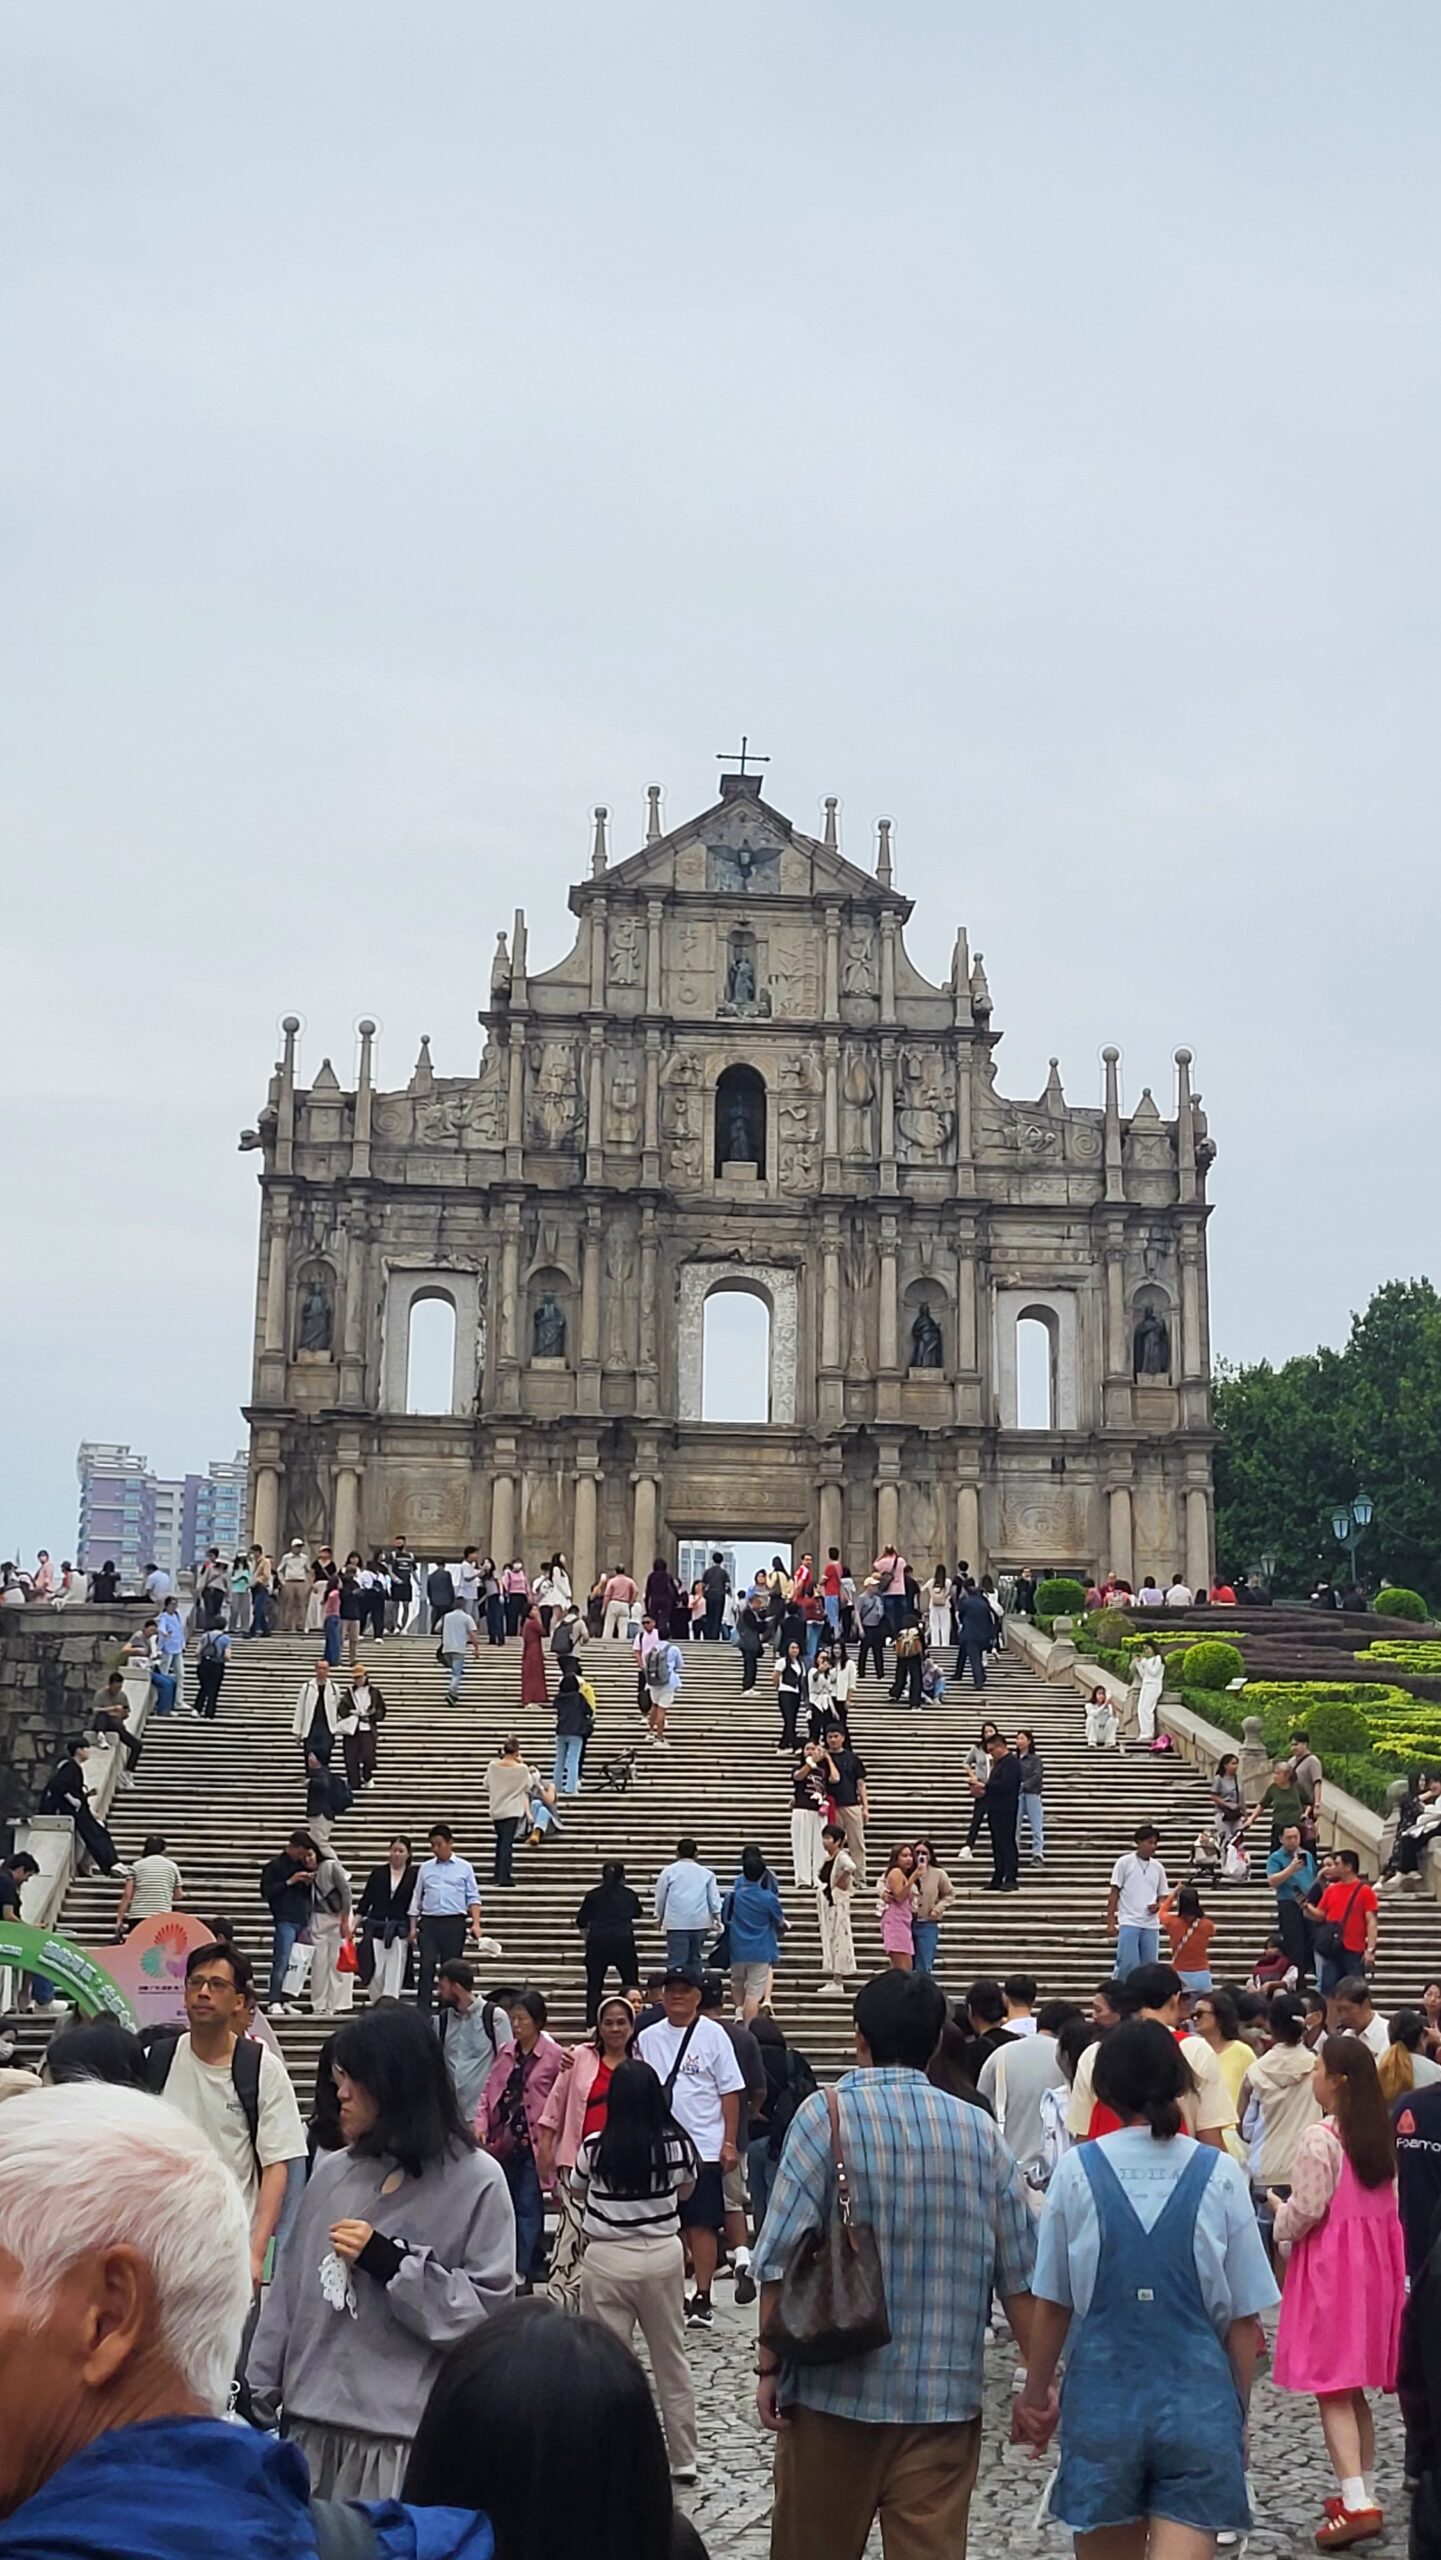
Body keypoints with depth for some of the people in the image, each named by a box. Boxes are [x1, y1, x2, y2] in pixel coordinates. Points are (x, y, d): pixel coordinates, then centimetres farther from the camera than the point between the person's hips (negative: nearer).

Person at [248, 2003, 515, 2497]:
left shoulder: (475, 2181, -6)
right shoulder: (330, 2173, 7)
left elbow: (487, 2311, -8)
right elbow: (288, 2289, 12)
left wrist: (390, 2262, -13)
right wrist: (259, 2395, 11)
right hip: (313, 2423, 5)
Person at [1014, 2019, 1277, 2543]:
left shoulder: (1077, 2171, -5)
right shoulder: (1220, 2176, -4)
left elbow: (1051, 2305, 2)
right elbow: (1243, 2318, 1)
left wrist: (1035, 2394, 16)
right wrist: (1238, 2414, 14)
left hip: (1102, 2399, 1)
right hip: (1198, 2404, -1)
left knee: (1108, 2544, 17)